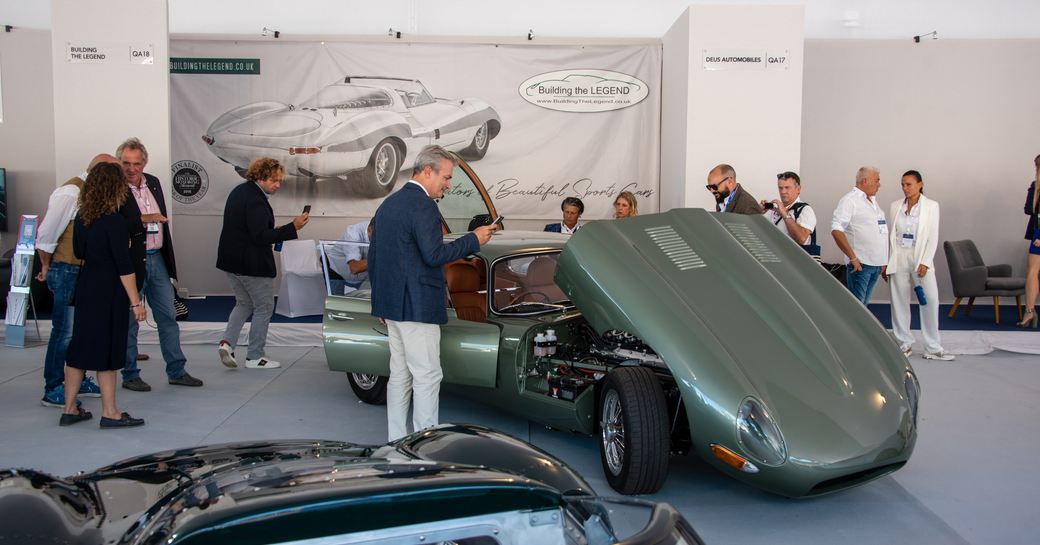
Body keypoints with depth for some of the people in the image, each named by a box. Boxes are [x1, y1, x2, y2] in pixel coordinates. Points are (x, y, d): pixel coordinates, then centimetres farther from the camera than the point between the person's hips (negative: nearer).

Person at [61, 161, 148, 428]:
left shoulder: (82, 218, 5)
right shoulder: (114, 221, -17)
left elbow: (79, 252, 16)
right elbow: (124, 266, -18)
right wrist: (135, 301, -14)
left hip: (85, 286, 7)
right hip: (109, 292, -7)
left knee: (80, 346, 13)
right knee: (108, 349, 1)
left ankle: (70, 409, 20)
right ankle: (109, 413, 10)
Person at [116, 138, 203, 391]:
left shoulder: (153, 182, 9)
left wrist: (168, 255, 17)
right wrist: (143, 219, -24)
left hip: (157, 259, 7)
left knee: (168, 318, 10)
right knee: (129, 322, 6)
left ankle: (176, 371, 19)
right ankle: (130, 376, 17)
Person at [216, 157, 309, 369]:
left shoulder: (239, 191, 11)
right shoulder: (256, 200, -20)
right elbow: (261, 236, -25)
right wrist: (293, 227, -26)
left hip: (231, 260, 9)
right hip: (251, 263, -9)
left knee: (244, 303, 23)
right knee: (264, 307, 6)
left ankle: (227, 342, 6)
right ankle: (254, 356, 12)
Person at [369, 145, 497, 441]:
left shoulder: (388, 204, 15)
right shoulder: (423, 205, -14)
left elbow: (373, 255, 19)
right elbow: (434, 255, -22)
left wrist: (381, 301, 24)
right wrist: (473, 239, -11)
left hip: (391, 305, 10)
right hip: (416, 306, -10)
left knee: (399, 374, 14)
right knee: (427, 376, -3)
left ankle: (396, 442, 20)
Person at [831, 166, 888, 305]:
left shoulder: (872, 200, 18)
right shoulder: (850, 200, -8)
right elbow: (836, 230, -19)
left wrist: (884, 261, 16)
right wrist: (853, 257, -20)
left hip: (876, 263, 8)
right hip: (861, 263, -8)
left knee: (864, 304, 13)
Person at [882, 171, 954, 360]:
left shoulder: (931, 206, 1)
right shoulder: (895, 206, 8)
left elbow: (933, 237, -3)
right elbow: (890, 235, 11)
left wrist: (925, 262, -11)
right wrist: (885, 262, 8)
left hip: (920, 258, -2)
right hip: (898, 258, 2)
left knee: (931, 300, -8)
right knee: (899, 302, 3)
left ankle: (933, 348, -1)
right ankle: (905, 344, 15)